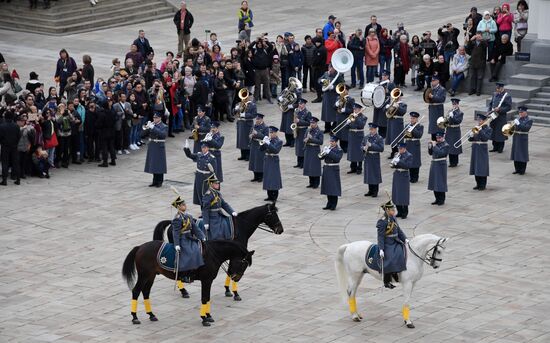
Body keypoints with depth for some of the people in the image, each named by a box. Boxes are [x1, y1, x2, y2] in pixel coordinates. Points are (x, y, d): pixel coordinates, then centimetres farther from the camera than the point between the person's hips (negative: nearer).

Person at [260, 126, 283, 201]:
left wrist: (268, 143, -25)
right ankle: (270, 196, 16)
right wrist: (263, 143, -12)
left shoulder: (279, 141, -6)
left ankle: (275, 197, -2)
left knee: (274, 179, -7)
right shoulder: (268, 139, 9)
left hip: (274, 161, -6)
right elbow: (261, 149, 7)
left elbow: (276, 150, -21)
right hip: (267, 160, 6)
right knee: (267, 178, 8)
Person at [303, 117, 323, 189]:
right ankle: (311, 183, 19)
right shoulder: (308, 131, 8)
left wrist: (312, 138, -21)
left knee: (315, 167, -2)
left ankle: (316, 184, 7)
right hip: (308, 150, 5)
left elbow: (321, 142, -15)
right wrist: (305, 140, -13)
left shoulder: (319, 132, -8)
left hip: (315, 151, -5)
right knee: (309, 167, 8)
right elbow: (304, 140, 11)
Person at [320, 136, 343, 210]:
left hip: (334, 170, -6)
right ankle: (329, 204, 21)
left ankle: (333, 205, 0)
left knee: (334, 188, -6)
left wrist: (329, 152, -26)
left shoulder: (339, 150, -6)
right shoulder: (327, 148, 11)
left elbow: (337, 158, -22)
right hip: (326, 170, 6)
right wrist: (323, 152, -13)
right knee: (327, 187, 11)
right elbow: (321, 157, 7)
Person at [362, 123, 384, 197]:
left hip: (375, 158, -5)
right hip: (367, 158, 5)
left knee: (375, 174, -2)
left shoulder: (379, 138, -7)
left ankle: (375, 191, 6)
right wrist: (364, 148, -11)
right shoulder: (366, 137, 10)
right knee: (369, 174, 10)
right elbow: (361, 145, 13)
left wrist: (371, 145, -21)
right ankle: (370, 191, 20)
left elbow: (381, 148, -15)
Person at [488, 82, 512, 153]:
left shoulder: (507, 96, -8)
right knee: (493, 132, 9)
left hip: (501, 117, -6)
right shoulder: (495, 94, 11)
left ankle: (500, 148, 8)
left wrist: (500, 109, -20)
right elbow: (490, 103, 18)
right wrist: (488, 110, 1)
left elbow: (509, 107, -10)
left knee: (500, 133, -2)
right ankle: (495, 147, 19)